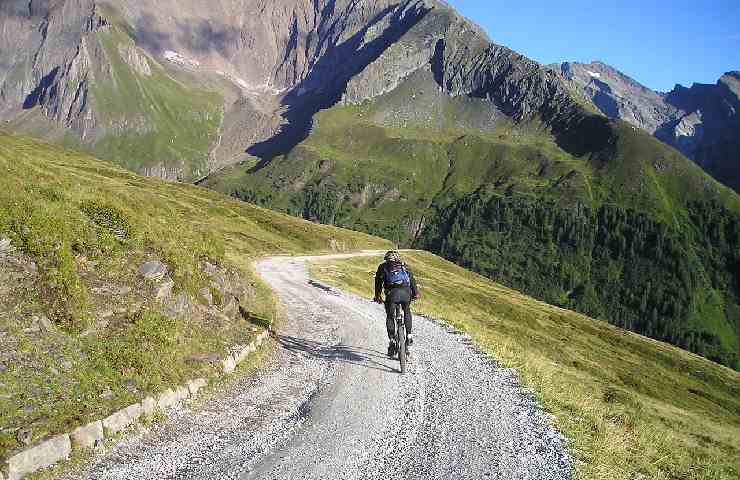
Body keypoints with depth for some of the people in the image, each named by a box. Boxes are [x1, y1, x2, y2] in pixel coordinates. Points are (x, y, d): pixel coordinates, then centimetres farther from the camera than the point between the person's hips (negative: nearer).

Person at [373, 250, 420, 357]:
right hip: (406, 291, 2)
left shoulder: (383, 267, 25)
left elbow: (378, 282, 24)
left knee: (390, 316, 14)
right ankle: (409, 336, 20)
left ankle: (392, 341, 3)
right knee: (407, 312, 28)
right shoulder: (404, 266, 29)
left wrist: (377, 296, 33)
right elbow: (412, 279, 27)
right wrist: (415, 293, 32)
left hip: (392, 292, -2)